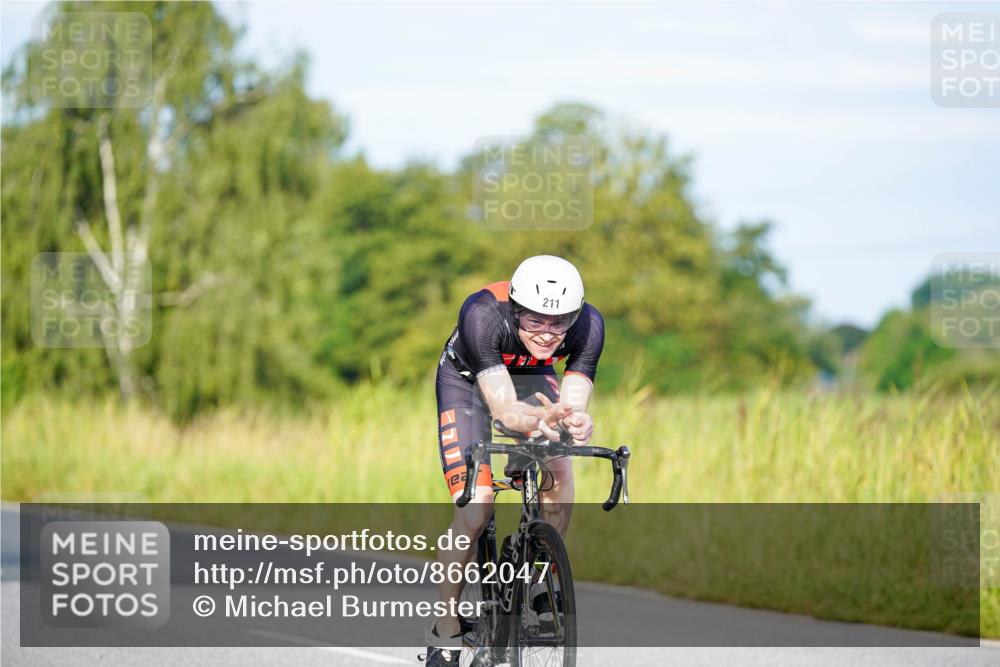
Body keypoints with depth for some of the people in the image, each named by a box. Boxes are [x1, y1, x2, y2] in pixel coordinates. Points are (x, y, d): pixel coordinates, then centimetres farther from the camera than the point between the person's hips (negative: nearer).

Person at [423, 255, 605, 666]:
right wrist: (540, 420, -65)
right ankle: (446, 632, -3)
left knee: (560, 471, -25)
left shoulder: (588, 324, -31)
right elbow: (504, 408, -44)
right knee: (474, 511, -17)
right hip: (468, 381, -3)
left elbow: (573, 406, -33)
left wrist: (575, 424, -57)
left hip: (533, 377, 3)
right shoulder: (484, 315, -40)